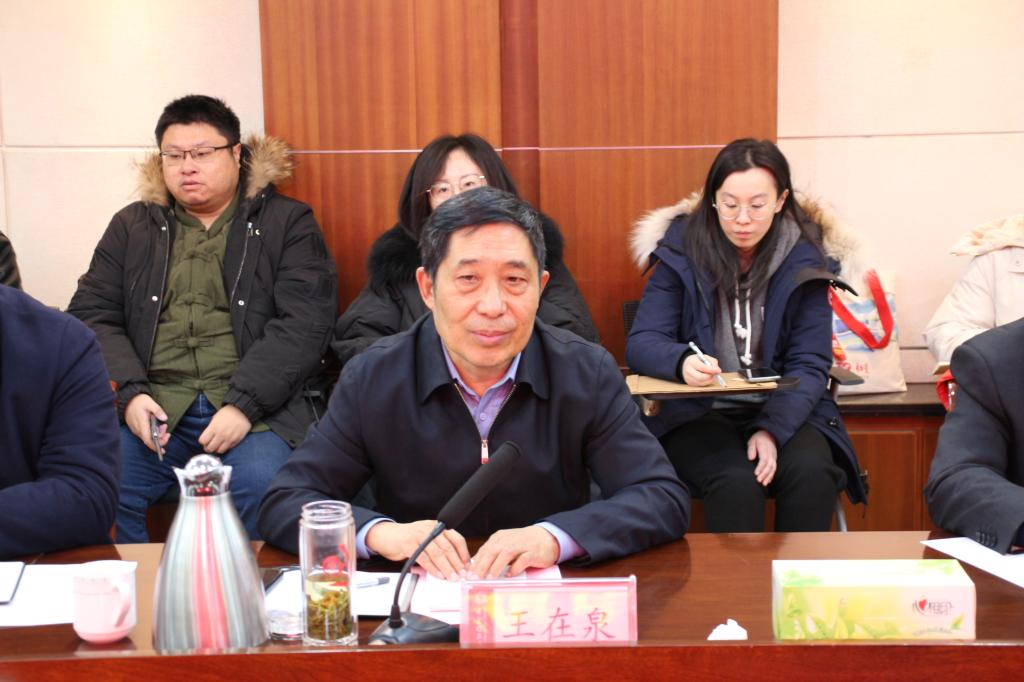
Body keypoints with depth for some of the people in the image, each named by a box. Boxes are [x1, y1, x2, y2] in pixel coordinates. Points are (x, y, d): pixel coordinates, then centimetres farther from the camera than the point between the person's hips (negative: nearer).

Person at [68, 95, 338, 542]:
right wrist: (129, 393, -6)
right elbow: (92, 315, 12)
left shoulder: (286, 223, 10)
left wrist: (243, 404, -14)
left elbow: (304, 324, -2)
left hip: (259, 410, -2)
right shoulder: (133, 227, 20)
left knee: (261, 485, -32)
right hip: (153, 408, 3)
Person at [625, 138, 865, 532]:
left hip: (784, 411, 2)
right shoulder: (682, 252, -1)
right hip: (697, 413, -1)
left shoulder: (804, 261, 1)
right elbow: (641, 344, -6)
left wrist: (773, 430, -20)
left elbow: (809, 365, -2)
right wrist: (683, 362, -30)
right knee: (736, 481, -31)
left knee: (811, 474, -29)